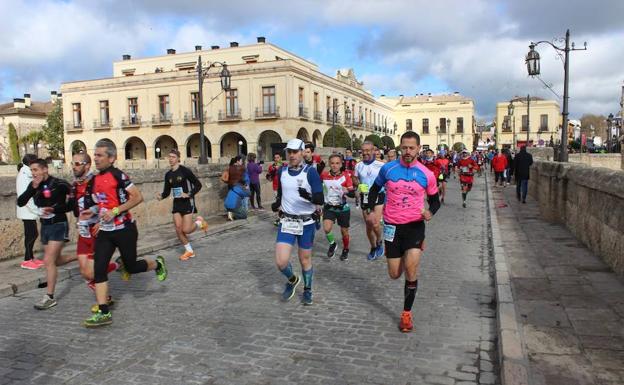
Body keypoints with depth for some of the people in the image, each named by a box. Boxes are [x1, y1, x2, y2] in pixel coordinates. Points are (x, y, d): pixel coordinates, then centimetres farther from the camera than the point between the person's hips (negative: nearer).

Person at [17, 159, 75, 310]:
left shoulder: (59, 185, -15)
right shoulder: (34, 185, 3)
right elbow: (20, 202, -5)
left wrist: (54, 209, -22)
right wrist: (33, 188, -17)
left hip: (58, 225, -7)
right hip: (45, 226, 7)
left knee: (48, 260, -11)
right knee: (55, 260, 16)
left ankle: (50, 297, -2)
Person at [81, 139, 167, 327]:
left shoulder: (117, 175, -14)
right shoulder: (95, 180, 9)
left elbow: (138, 197, -19)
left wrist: (115, 211, -23)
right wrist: (92, 211, 5)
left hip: (124, 230, -6)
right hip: (105, 231, 7)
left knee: (131, 267, 7)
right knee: (99, 269, -4)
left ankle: (157, 264, 39)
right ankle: (103, 313, 0)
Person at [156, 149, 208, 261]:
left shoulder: (185, 171, -12)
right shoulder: (168, 174, 6)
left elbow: (198, 184, -9)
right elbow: (167, 191, 12)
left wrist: (189, 195, -21)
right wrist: (161, 196, -9)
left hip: (187, 202, -6)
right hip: (176, 203, 6)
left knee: (186, 230, -12)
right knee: (178, 229, 0)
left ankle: (199, 222, 20)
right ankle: (189, 251, 17)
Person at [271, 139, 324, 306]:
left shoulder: (310, 171, -11)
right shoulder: (282, 171, 2)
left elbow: (320, 199, -16)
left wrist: (309, 196, -35)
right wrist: (277, 204, 3)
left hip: (307, 222, -3)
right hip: (287, 221, 3)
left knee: (305, 259, 11)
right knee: (281, 262, -7)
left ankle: (307, 290, 36)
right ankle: (292, 280, 26)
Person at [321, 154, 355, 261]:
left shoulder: (346, 175, -10)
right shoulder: (324, 175, -6)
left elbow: (353, 194, -13)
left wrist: (347, 191, -32)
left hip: (343, 208, 0)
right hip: (329, 207, 0)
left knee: (344, 231, 12)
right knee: (326, 229, -20)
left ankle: (345, 250, 40)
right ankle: (332, 244, 11)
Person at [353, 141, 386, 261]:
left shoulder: (381, 165, -9)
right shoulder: (358, 166, 3)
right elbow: (355, 180, 13)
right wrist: (359, 185, -7)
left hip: (378, 197, -4)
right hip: (365, 197, 4)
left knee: (375, 224, -17)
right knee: (368, 225, 11)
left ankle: (379, 242, 14)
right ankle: (373, 247, 32)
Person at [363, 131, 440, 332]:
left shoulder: (426, 174, -5)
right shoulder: (388, 169, -4)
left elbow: (435, 200, 7)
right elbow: (375, 189, 13)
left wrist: (430, 212, -14)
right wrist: (370, 210, 0)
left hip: (415, 225, -1)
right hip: (392, 226, 1)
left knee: (411, 268, -14)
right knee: (395, 274, 7)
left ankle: (407, 313, 6)